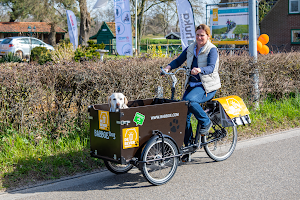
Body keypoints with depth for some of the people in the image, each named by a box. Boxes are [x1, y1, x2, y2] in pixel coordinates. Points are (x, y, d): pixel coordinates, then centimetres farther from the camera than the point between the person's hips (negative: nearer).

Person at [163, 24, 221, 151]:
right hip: (192, 85, 6)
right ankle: (188, 144, 8)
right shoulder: (190, 49, 12)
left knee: (189, 100, -33)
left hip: (207, 86, -6)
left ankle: (206, 122, -10)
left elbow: (211, 68, -21)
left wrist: (199, 70, -42)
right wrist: (168, 67, -9)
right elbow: (178, 61, 12)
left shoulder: (212, 50, -6)